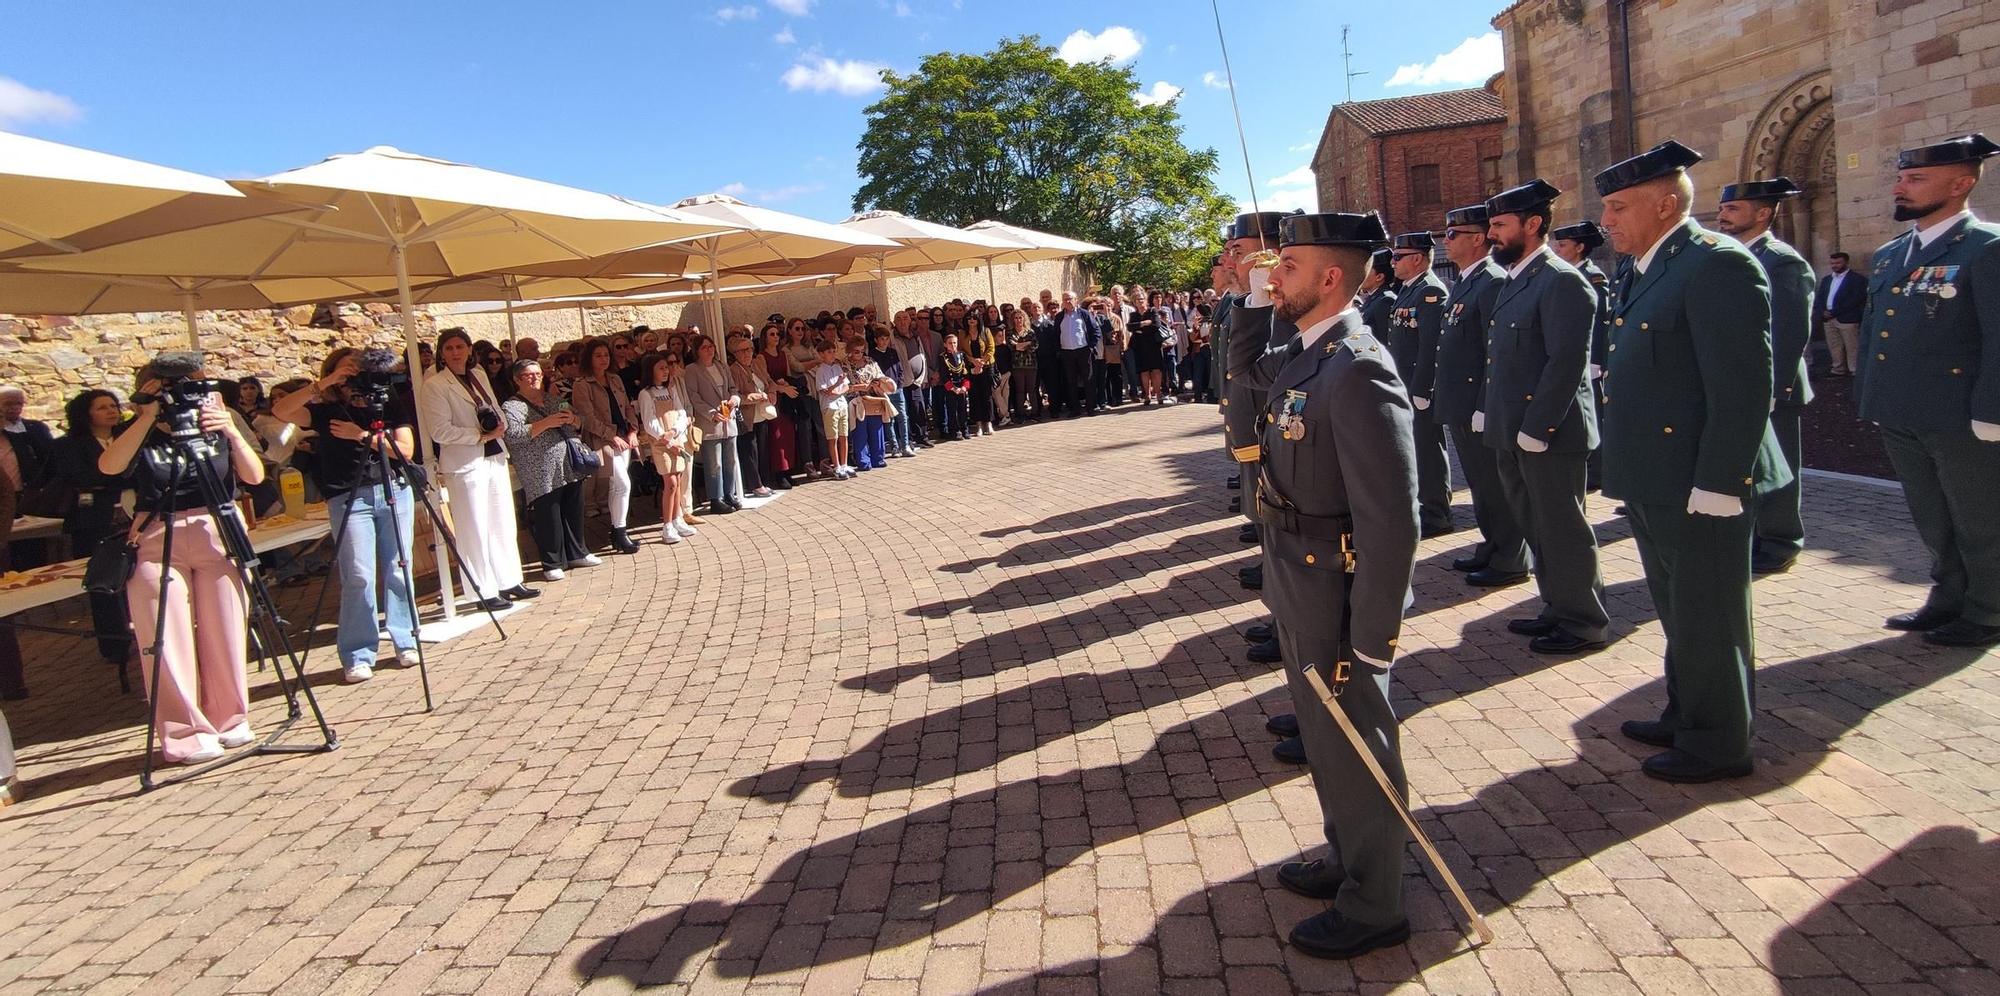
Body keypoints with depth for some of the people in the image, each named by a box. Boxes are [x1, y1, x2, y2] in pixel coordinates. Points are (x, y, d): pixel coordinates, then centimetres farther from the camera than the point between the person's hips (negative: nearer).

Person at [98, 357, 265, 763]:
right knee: (168, 639, -4)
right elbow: (108, 466, -15)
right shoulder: (143, 438, 6)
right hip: (157, 542, -1)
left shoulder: (215, 432, 9)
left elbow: (255, 475, -3)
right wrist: (148, 418, -20)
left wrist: (232, 433, -18)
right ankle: (185, 733, 2)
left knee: (225, 635, 3)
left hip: (218, 535, 1)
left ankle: (230, 721, 15)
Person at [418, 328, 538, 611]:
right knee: (475, 530, 0)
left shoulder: (479, 375, 10)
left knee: (504, 523, 12)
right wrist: (481, 436, -15)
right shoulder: (434, 385, -9)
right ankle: (484, 592, 8)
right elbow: (440, 431, -15)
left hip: (495, 458, 7)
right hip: (465, 465, -7)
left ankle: (509, 582, 23)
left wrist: (499, 426, -4)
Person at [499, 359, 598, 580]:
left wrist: (571, 418, -3)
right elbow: (512, 435, -19)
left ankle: (577, 553, 27)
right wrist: (546, 423, -20)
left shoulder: (554, 400, 16)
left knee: (574, 513, 13)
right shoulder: (511, 407, -3)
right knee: (548, 519, -2)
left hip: (571, 469, 6)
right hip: (542, 477, -6)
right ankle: (552, 564, 8)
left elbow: (580, 422, 22)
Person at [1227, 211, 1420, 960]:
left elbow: (1391, 523, -27)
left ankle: (1373, 907, 28)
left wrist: (1370, 640, -23)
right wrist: (1251, 300, 11)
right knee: (1326, 738, 23)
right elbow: (1245, 368, 28)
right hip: (1300, 594, 9)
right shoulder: (1304, 355, 3)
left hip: (1336, 603, -9)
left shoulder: (1357, 372, -25)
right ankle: (1348, 861, 43)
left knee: (1356, 748, 8)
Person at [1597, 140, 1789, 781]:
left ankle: (1717, 745, 17)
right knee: (1679, 613, 21)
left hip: (1698, 484, -9)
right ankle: (1685, 718, 36)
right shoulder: (1643, 271, 13)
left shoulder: (1717, 264, -16)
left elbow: (1745, 386, -21)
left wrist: (1716, 483, -22)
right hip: (1655, 483, 9)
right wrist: (1631, 475, 15)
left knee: (1707, 617, 3)